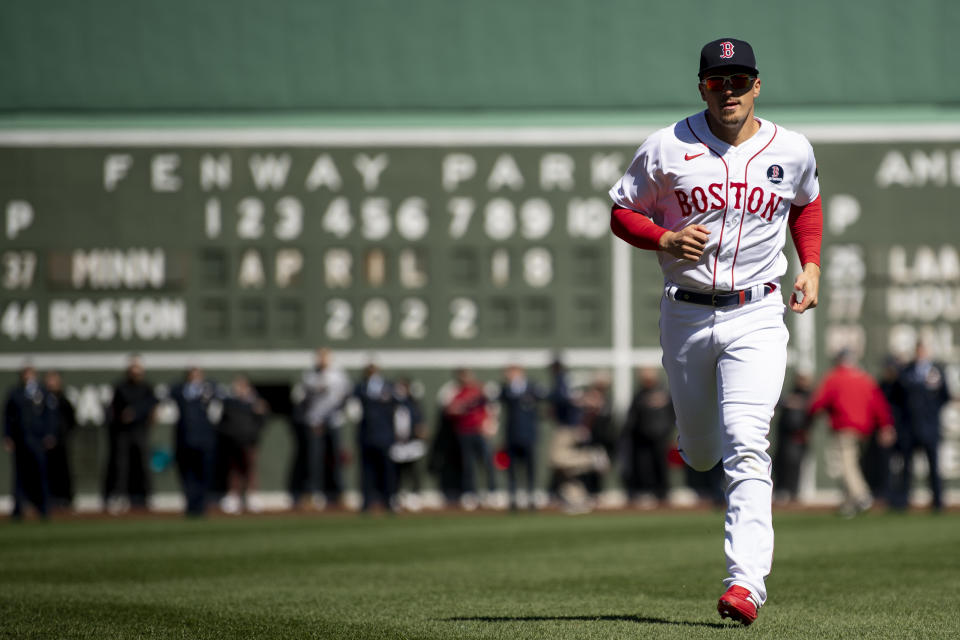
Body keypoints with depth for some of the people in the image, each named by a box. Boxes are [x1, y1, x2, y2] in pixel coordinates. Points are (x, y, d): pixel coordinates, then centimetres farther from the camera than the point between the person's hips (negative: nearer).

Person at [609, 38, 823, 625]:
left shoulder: (792, 151, 2)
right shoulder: (668, 148, -3)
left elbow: (807, 203, 22)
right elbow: (621, 212, 5)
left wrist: (812, 266, 8)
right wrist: (667, 240, -14)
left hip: (757, 317, -1)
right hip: (686, 313, 2)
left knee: (746, 446, -18)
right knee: (700, 454, 13)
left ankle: (747, 583, -24)